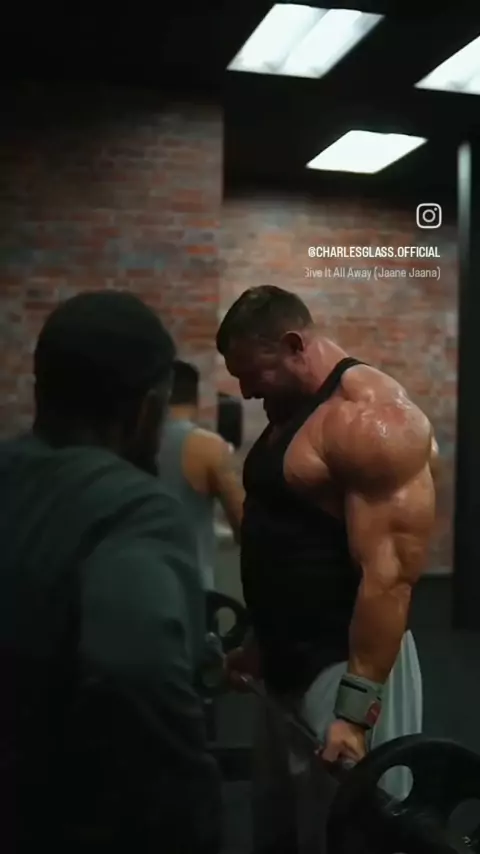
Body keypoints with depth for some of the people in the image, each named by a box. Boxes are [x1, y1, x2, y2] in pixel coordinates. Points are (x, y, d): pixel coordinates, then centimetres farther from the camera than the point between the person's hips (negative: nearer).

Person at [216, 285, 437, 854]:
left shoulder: (371, 418, -20)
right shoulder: (291, 413, 10)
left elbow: (390, 576, -24)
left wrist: (354, 709, -23)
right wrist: (257, 645, 21)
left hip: (347, 667, -9)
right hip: (289, 664, 10)